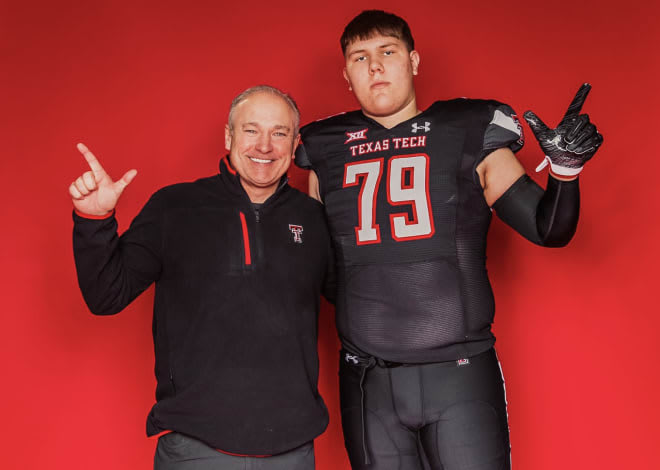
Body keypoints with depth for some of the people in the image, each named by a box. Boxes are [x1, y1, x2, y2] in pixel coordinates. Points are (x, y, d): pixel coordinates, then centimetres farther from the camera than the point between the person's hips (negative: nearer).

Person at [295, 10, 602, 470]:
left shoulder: (470, 136, 3)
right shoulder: (327, 152, 8)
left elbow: (548, 230, 4)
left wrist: (565, 168, -12)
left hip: (460, 376, -1)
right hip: (368, 383, 2)